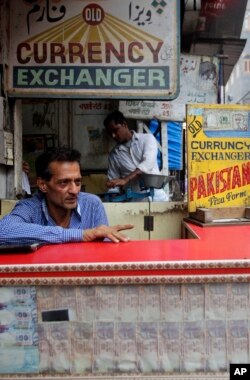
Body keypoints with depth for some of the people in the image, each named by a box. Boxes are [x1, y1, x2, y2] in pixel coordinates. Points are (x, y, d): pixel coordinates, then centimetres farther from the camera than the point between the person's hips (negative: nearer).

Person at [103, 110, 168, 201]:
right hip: (134, 201, 2)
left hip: (156, 197, -1)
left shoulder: (147, 138, 2)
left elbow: (148, 162, -16)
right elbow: (113, 183, 10)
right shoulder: (114, 154, 9)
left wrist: (125, 180, -27)